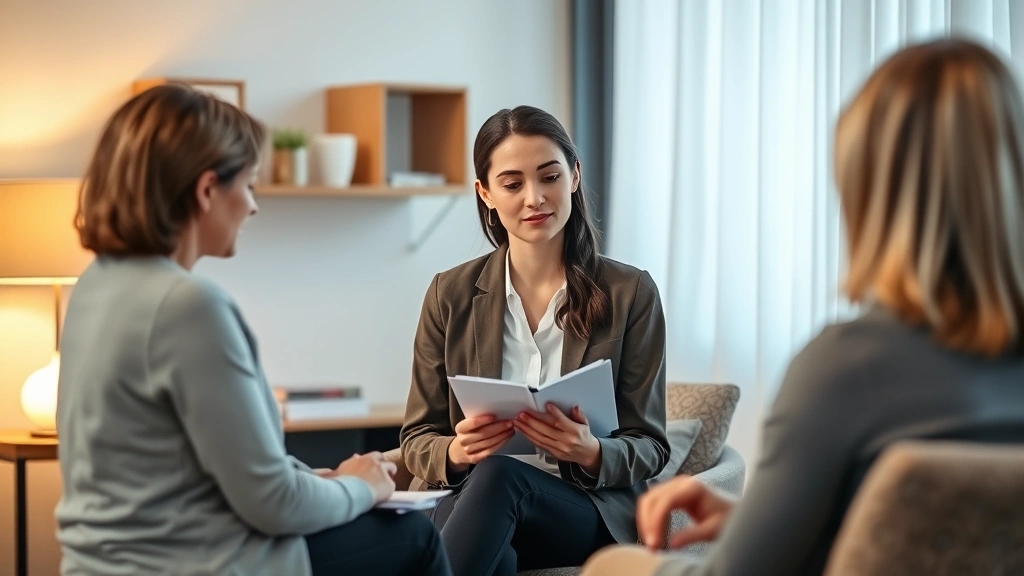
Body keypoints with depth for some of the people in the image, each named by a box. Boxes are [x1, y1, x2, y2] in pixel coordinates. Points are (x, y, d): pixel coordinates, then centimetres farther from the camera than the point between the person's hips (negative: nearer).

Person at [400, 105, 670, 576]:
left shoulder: (630, 293, 4)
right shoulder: (451, 295, 8)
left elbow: (649, 448, 4)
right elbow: (417, 441, 9)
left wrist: (590, 453, -20)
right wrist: (456, 452, -16)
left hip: (589, 509, 0)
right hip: (472, 500, 0)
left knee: (499, 476, -36)